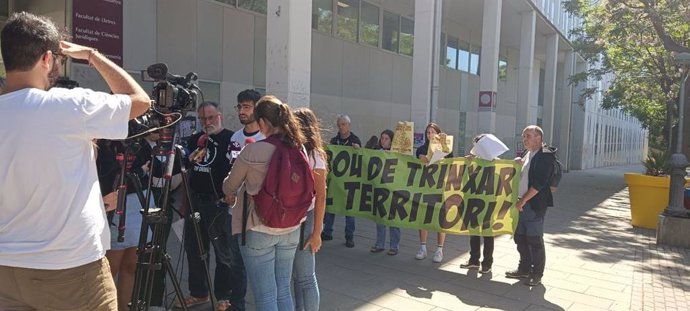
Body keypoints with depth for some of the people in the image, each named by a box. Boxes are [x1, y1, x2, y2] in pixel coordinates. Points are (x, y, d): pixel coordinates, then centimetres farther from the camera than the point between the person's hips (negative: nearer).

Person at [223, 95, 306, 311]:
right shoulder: (299, 149, -1)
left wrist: (230, 196, 24)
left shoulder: (252, 151, -16)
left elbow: (229, 186, 1)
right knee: (283, 292, 16)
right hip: (291, 230, 5)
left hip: (258, 230, -5)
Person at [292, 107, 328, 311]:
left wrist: (316, 233, -14)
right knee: (296, 276, 17)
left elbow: (320, 197, -13)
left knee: (306, 278, 5)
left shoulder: (314, 156, -11)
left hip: (304, 220, -6)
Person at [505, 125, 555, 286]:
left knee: (534, 240, -1)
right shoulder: (528, 154, 14)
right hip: (522, 203, 9)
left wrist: (523, 200, -17)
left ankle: (537, 274, 11)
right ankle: (524, 269, 27)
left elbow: (539, 183, -20)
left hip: (535, 205, -9)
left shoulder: (545, 156, -12)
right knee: (520, 237, 14)